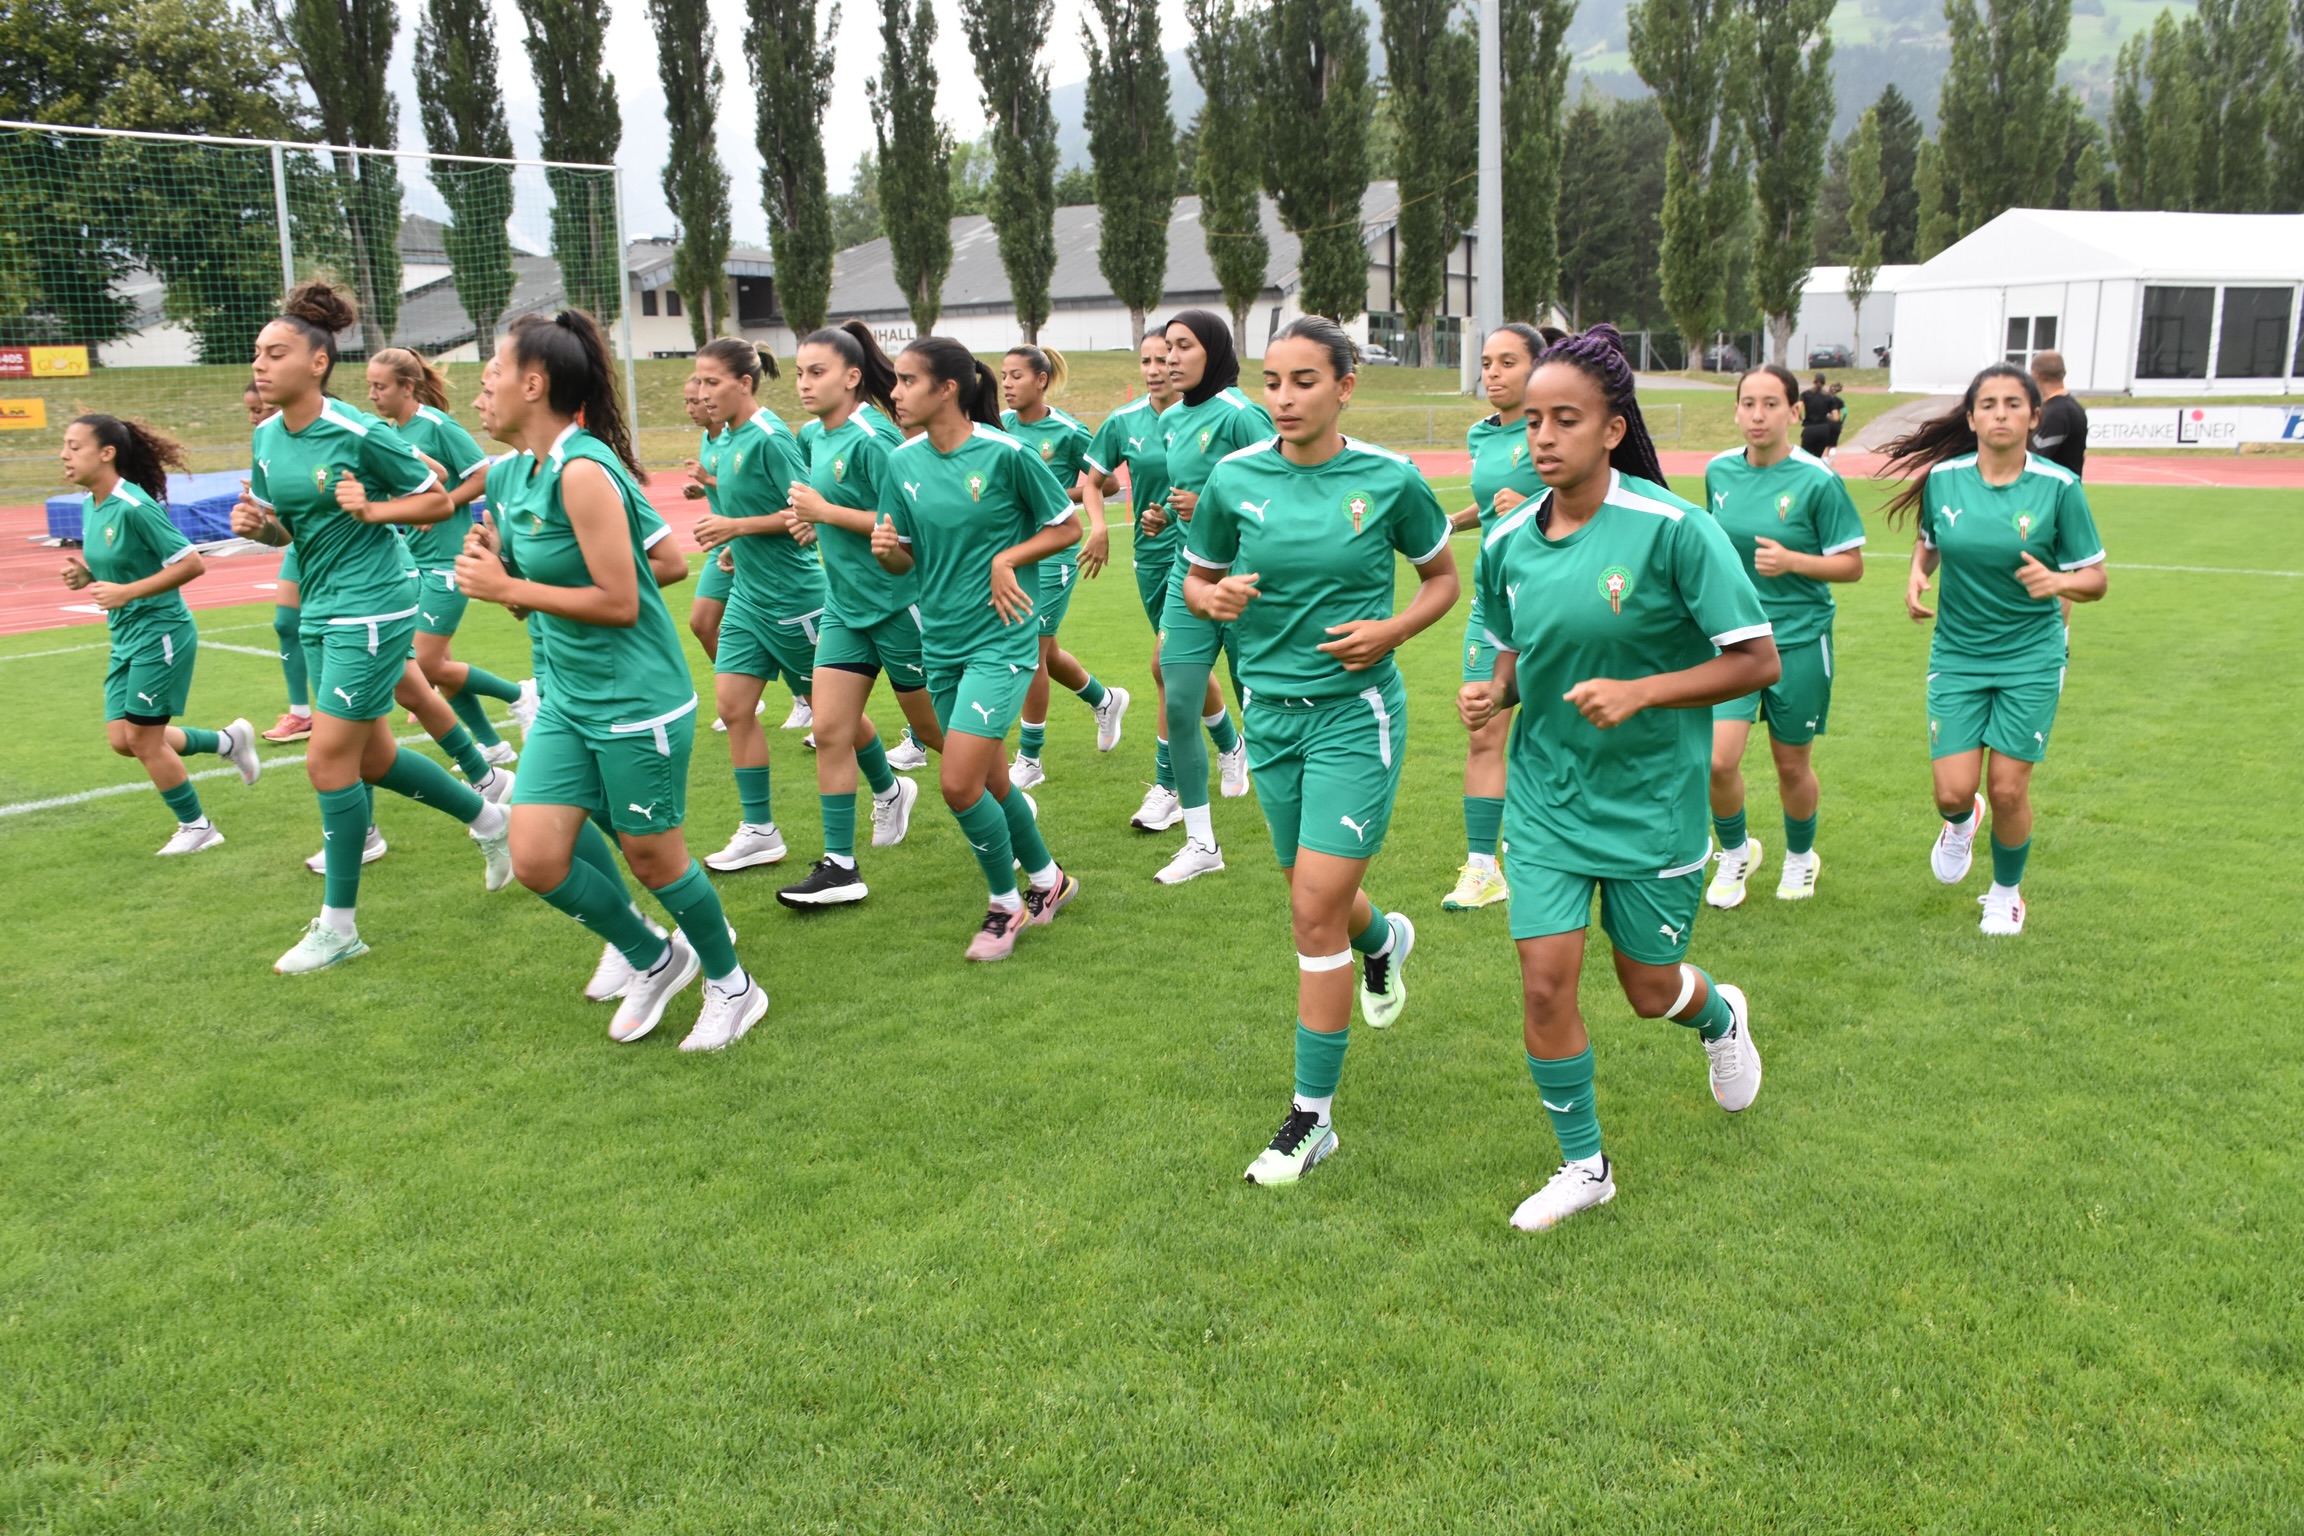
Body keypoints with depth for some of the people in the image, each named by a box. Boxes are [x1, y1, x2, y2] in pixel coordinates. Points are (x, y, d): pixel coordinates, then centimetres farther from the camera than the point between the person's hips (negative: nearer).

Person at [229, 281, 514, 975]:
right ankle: (490, 819, 37)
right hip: (321, 607, 8)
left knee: (329, 759, -6)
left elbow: (439, 500, -7)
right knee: (371, 757, 14)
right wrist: (255, 523, -6)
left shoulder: (361, 435, -15)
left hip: (371, 606, -8)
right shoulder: (267, 437, 5)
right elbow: (282, 527, 16)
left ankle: (338, 925, 8)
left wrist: (373, 509, -21)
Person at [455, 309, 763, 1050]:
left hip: (636, 701, -8)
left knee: (652, 855, 6)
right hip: (569, 698, 8)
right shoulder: (526, 470, 7)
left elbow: (619, 602, -23)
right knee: (536, 856, 2)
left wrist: (509, 588, -17)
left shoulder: (583, 470, -20)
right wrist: (493, 560, -4)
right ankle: (653, 960, 26)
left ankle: (731, 986, 29)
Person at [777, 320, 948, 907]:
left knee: (936, 728, 7)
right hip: (845, 605, 7)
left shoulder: (872, 437, -17)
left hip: (897, 604, -7)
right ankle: (840, 867, 11)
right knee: (831, 729, 2)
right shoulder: (814, 435, 8)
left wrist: (827, 512, -20)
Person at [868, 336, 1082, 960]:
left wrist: (1006, 559, -16)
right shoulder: (903, 462, 2)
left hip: (1000, 639, -6)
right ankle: (1047, 879, 38)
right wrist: (885, 548, -14)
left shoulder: (1006, 453, -13)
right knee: (990, 780, 15)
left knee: (959, 783, -13)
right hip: (941, 643, 6)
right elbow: (903, 561, 8)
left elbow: (1067, 527, -3)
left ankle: (1007, 902, 12)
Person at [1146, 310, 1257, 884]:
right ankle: (1201, 843, 14)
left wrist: (1212, 508, -18)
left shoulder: (1240, 415, -13)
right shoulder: (1172, 419, 10)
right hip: (1189, 578, 7)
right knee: (1179, 707, 2)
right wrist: (1163, 512, 10)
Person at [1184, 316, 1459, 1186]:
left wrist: (1393, 630, -11)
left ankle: (1313, 1116, 4)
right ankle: (1384, 939, 57)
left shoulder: (1390, 479, -7)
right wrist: (1213, 599, -12)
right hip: (1271, 710, 4)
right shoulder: (1234, 480, -2)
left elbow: (1443, 577, 7)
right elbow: (1198, 577, 12)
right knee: (1317, 895, 17)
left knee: (1315, 907, -10)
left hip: (1356, 710, -4)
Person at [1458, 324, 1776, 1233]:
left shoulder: (1673, 529, -18)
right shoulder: (1509, 542, -4)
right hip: (1545, 792, 3)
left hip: (1651, 798, -3)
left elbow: (1757, 661, -15)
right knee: (1544, 983, -3)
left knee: (1651, 992, 11)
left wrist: (1639, 692, -26)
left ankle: (1721, 1017, 50)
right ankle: (1583, 1166, 19)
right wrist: (1494, 693, -7)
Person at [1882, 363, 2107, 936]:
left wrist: (2057, 581, -27)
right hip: (1956, 655, 2)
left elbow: (2095, 578, -5)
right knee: (1953, 791, -4)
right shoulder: (1942, 478, -4)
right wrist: (1916, 576, -5)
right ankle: (1962, 823, 36)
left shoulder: (2059, 487, -11)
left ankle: (2007, 891, 28)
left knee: (2008, 790, -1)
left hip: (2031, 659, -1)